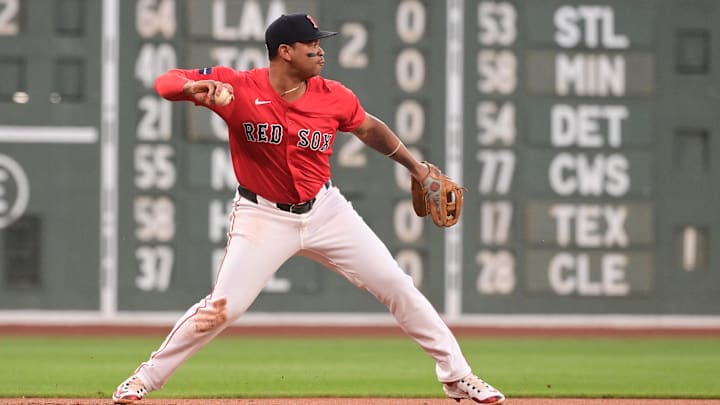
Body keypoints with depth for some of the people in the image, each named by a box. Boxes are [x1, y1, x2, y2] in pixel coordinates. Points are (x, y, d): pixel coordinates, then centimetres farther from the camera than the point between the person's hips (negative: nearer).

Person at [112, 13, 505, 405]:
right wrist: (193, 87, -42)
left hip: (325, 210, 4)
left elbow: (368, 128, 14)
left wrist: (415, 166, 19)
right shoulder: (239, 87, -17)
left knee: (396, 285, 2)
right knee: (221, 309, -13)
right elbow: (165, 82, -19)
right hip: (263, 217, -3)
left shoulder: (333, 98, -7)